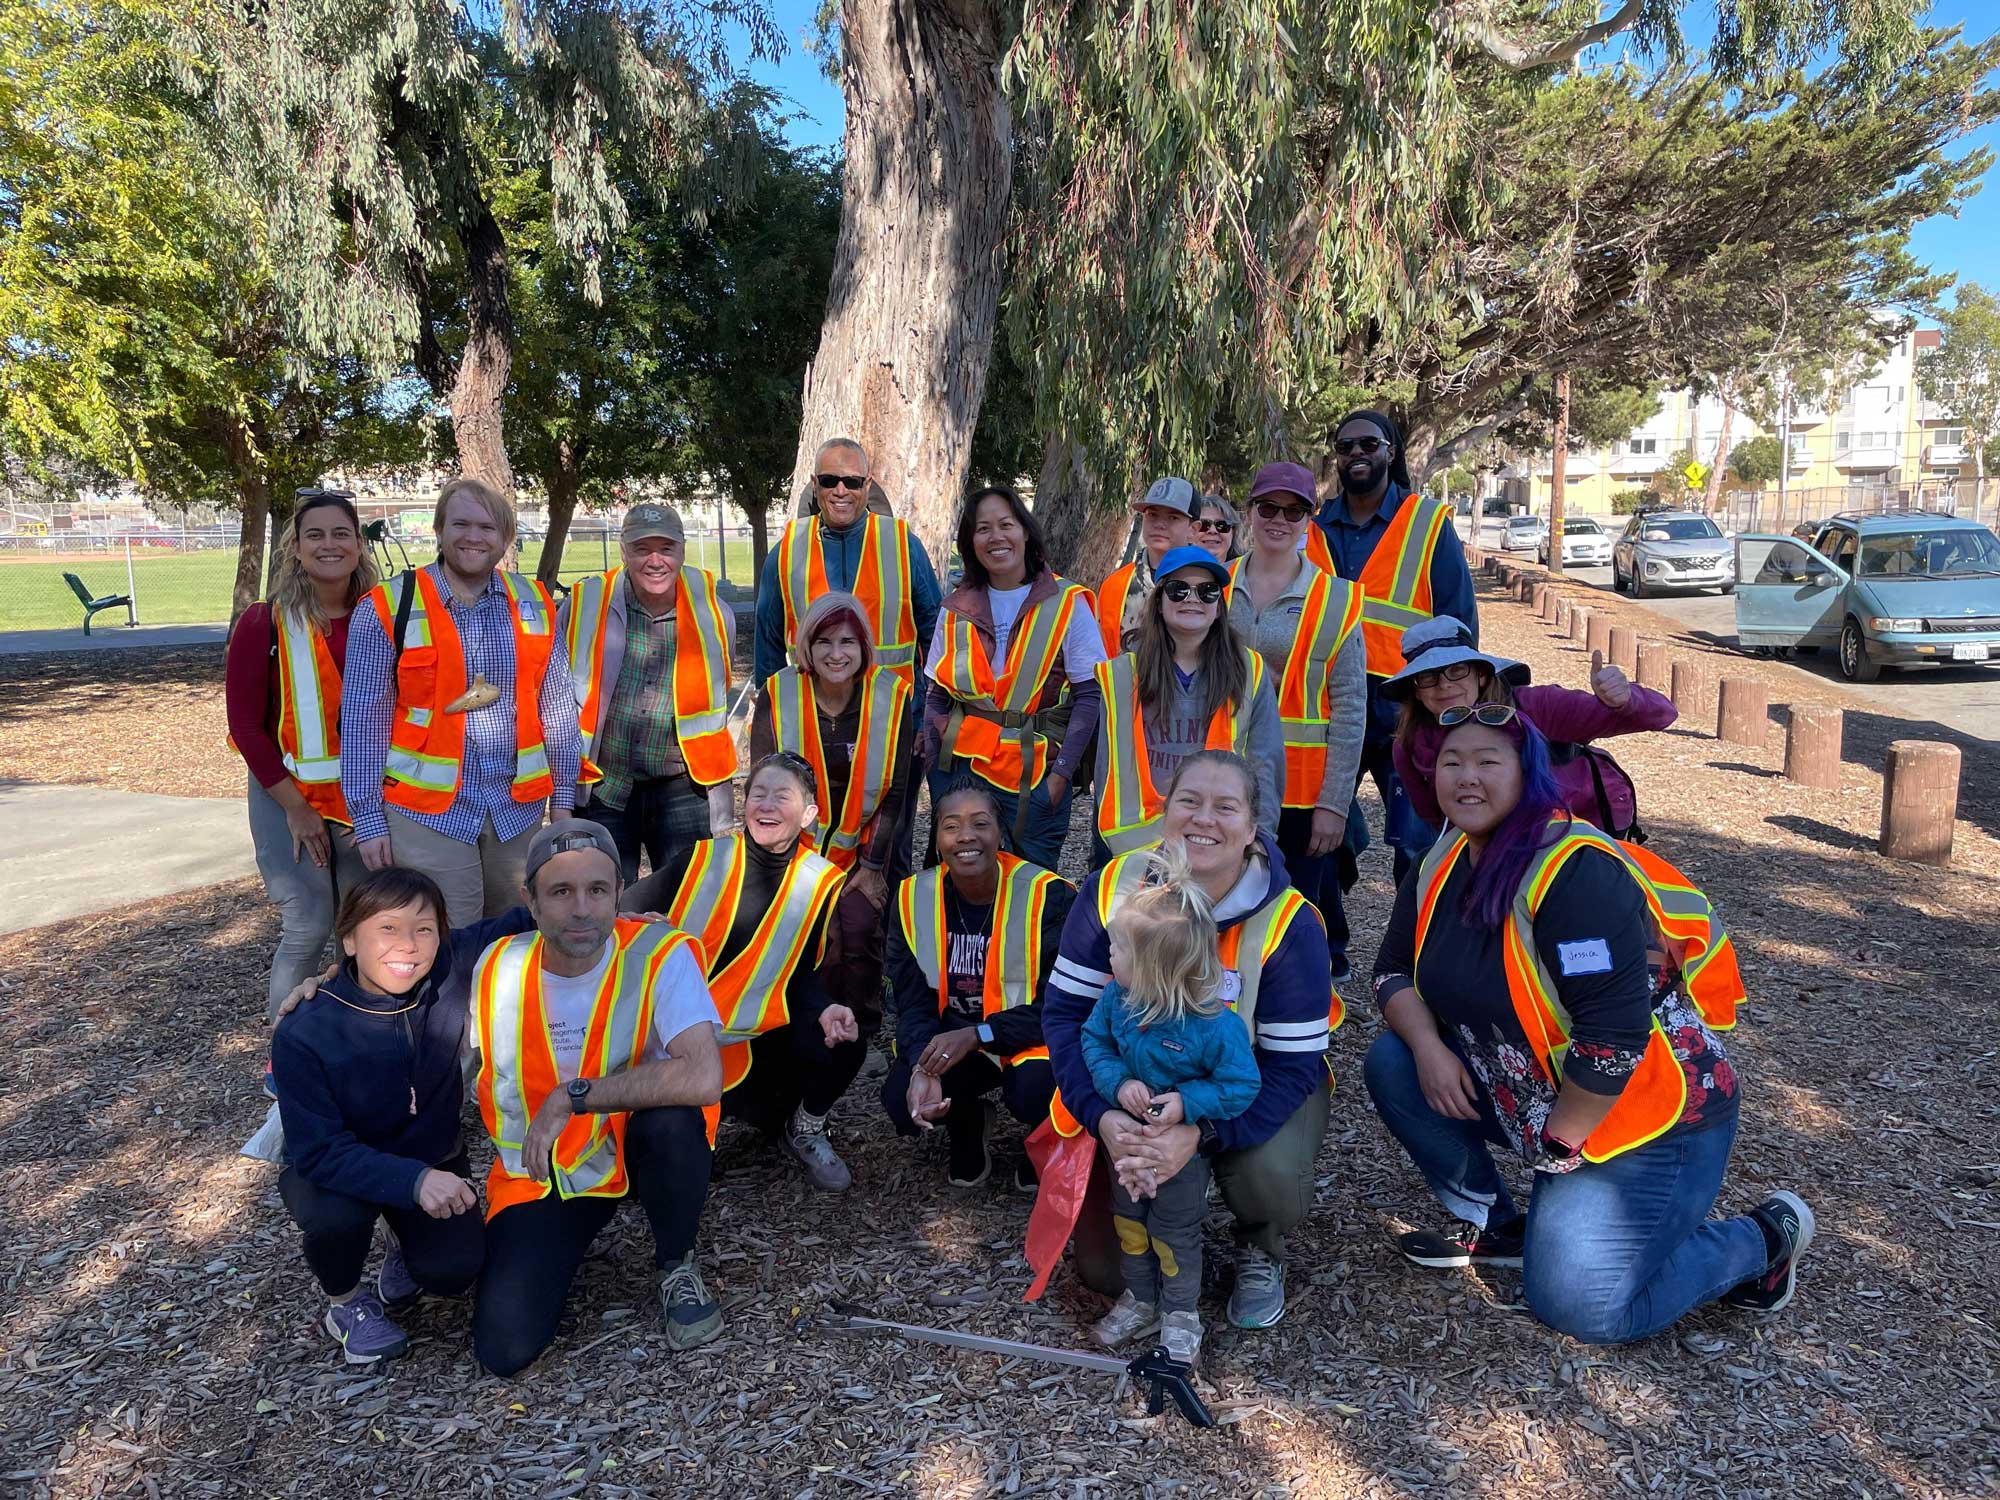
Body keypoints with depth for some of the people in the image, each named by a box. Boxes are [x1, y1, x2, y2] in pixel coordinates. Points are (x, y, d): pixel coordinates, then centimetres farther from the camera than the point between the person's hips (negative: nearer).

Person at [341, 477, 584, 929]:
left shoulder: (534, 604, 5)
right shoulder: (389, 609, -5)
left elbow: (557, 706, 10)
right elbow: (363, 720, -3)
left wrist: (562, 798, 9)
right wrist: (368, 819, -4)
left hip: (519, 807, 3)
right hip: (429, 812, -3)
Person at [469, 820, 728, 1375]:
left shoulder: (659, 955, -21)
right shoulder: (495, 969, -9)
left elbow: (703, 1078, -36)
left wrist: (573, 1096, -30)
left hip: (635, 1146, -2)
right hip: (538, 1173, 2)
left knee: (671, 1119, -37)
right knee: (504, 1349, -16)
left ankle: (674, 1266, -4)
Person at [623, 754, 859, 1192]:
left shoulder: (820, 883, -2)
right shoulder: (704, 859, -5)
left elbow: (803, 972, 2)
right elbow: (628, 912, -5)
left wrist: (825, 1009, -17)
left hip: (758, 1037, 1)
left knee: (843, 1042, -24)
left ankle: (805, 1132, 9)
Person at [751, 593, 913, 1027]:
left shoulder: (891, 697, -7)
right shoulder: (778, 696, -8)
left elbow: (894, 791, -3)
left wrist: (873, 865, -4)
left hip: (862, 843, 1)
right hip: (798, 844, 0)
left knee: (859, 924, -18)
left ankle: (863, 1023, 6)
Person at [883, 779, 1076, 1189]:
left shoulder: (1048, 895, -19)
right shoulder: (915, 897, -8)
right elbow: (913, 1002, -6)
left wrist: (976, 1035, -28)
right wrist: (922, 1069, -27)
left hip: (1031, 1039, -3)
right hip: (950, 1040, 3)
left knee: (1034, 1093, -33)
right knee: (901, 1100, -23)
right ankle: (968, 1124, 14)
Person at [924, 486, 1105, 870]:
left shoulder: (1067, 604, -4)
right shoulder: (956, 610, 7)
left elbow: (1090, 695, -5)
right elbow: (937, 698, 12)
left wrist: (1062, 771, -11)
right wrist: (933, 767, 1)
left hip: (1036, 776, -3)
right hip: (962, 767, 3)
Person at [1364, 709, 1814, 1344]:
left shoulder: (1577, 871, -27)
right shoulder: (1442, 867, 0)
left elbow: (1614, 1035, -30)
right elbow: (1395, 971, 6)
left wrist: (1557, 1142, -19)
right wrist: (1428, 1047, -14)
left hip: (1647, 1116, -7)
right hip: (1530, 1092, 8)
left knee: (1583, 1308, -13)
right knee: (1391, 1063, -5)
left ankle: (1763, 1238, 11)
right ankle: (1491, 1224, 11)